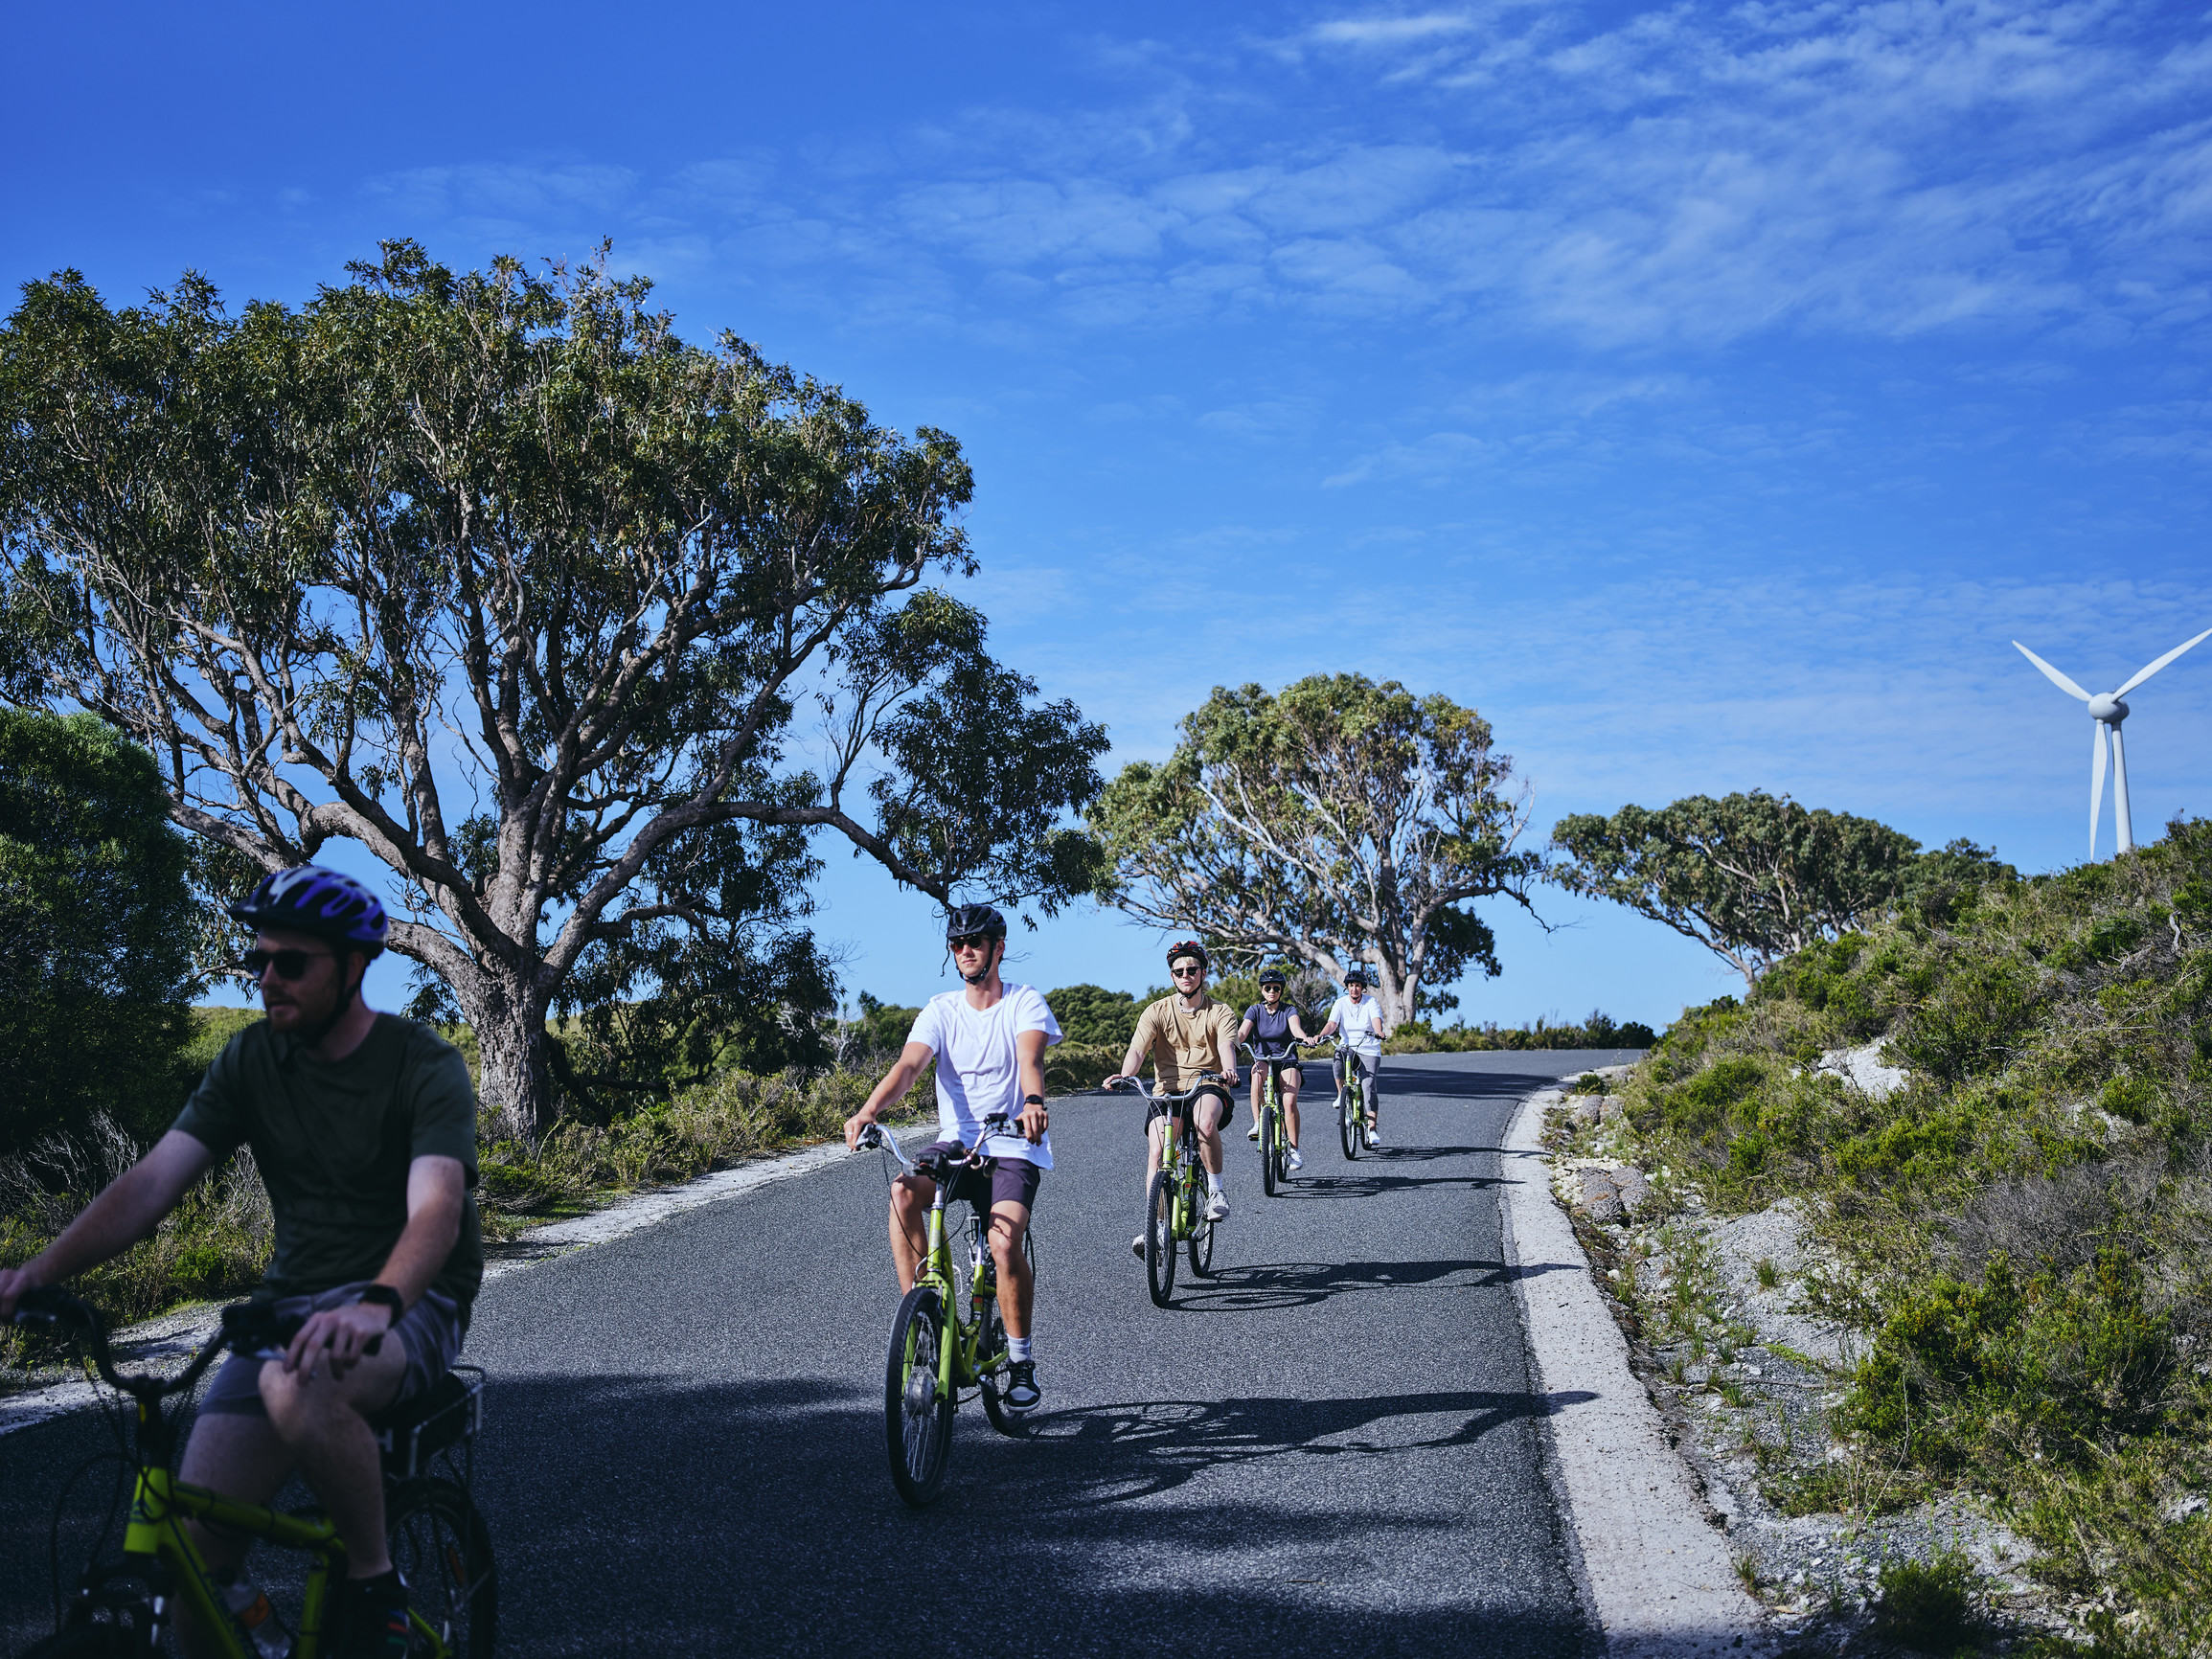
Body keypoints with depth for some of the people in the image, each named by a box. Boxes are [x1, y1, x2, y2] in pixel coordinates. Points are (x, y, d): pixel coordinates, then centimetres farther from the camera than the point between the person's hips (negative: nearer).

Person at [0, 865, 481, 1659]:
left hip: (411, 1301, -5)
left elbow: (436, 1209, -27)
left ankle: (376, 1585, -16)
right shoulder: (253, 1060, 4)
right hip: (292, 1297, 5)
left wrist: (376, 1304, -48)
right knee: (194, 1539, -12)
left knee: (300, 1388, -38)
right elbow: (153, 1180, -4)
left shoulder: (424, 1066, -12)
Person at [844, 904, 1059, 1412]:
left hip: (1013, 1148, -3)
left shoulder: (1025, 1002, -2)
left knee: (1005, 1243, -26)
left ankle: (1022, 1361, -5)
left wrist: (1033, 1101, -45)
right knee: (903, 1193, -29)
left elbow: (1031, 1058, -22)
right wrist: (868, 1111, -30)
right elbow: (908, 1066, -10)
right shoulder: (941, 1009, 6)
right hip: (955, 1142, 3)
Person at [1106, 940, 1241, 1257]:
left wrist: (1229, 1070, -38)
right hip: (1167, 1089, 2)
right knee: (1156, 1152, -21)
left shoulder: (1219, 1012, 6)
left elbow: (1226, 1046, -14)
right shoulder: (1157, 1012, 7)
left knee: (1206, 1121, -37)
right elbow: (1138, 1048, -9)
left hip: (1208, 1088, -1)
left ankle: (1216, 1190, -17)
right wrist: (1125, 1074, -31)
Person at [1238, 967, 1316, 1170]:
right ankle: (1257, 1123, -31)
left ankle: (1294, 1151, -15)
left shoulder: (1289, 1010, 0)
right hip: (1262, 1059, 1)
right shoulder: (1254, 1010, 2)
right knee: (1258, 1073, -37)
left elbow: (1295, 1027, -20)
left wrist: (1305, 1038, -44)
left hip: (1287, 1062, -1)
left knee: (1290, 1102, -23)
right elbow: (1242, 1032, -14)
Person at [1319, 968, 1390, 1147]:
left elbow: (1377, 1020, -21)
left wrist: (1378, 1032, -44)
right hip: (1347, 1046, 1)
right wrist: (1321, 1036, -33)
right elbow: (1332, 1024, -12)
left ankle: (1372, 1129, -8)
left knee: (1370, 1085, -14)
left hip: (1369, 1050, -1)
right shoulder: (1341, 1003, 0)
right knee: (1338, 1061, -34)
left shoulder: (1371, 1002, -4)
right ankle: (1341, 1094, -7)